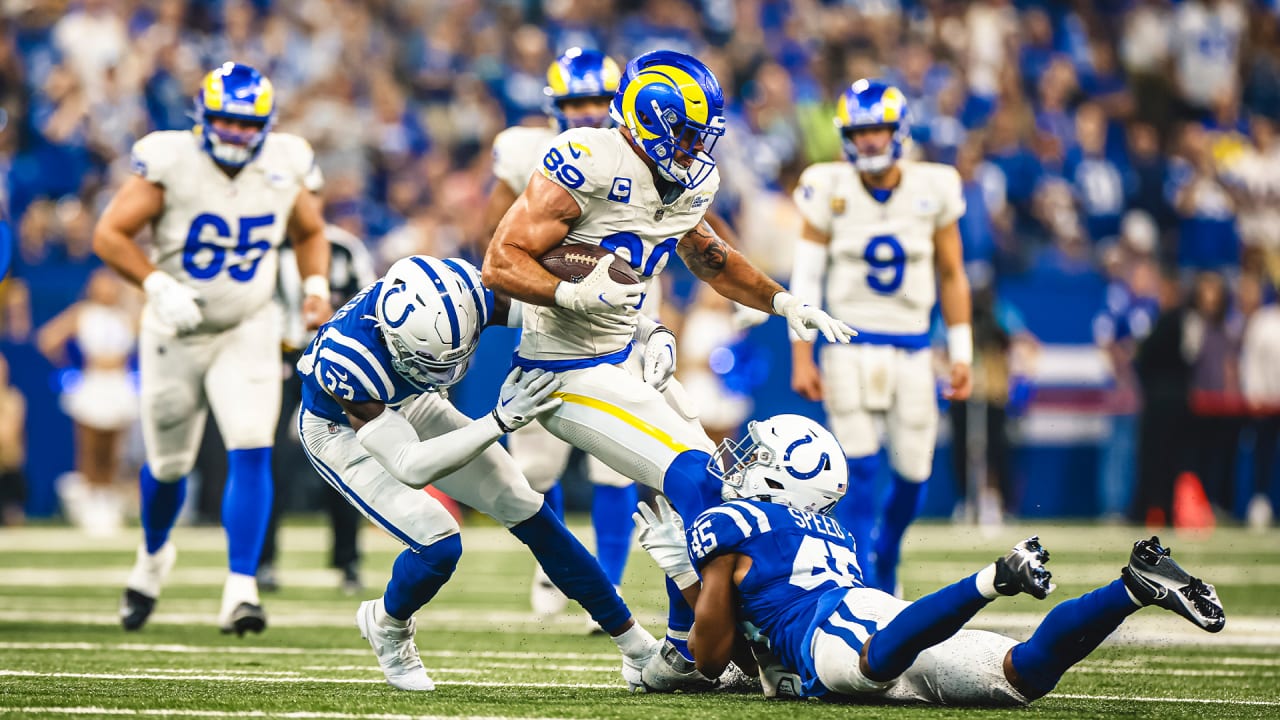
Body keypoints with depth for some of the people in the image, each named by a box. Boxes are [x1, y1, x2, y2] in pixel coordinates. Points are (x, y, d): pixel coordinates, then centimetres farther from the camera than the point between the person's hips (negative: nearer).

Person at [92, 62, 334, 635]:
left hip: (249, 331, 1)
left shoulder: (285, 168, -7)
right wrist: (158, 285, -27)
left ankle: (240, 591, -17)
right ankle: (153, 555, 43)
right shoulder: (169, 162, -18)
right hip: (177, 333, -1)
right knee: (168, 464, 12)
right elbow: (109, 234, -15)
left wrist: (316, 287, -4)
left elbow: (309, 232, 12)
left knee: (251, 453, -17)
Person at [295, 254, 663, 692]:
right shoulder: (348, 360, -43)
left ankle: (635, 645, 15)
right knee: (438, 544, -21)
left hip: (408, 406, 5)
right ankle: (387, 627, 14)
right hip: (341, 428, -5)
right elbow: (409, 468, -41)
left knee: (527, 511, 3)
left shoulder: (455, 296, -32)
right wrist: (501, 421, -48)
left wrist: (646, 329, -33)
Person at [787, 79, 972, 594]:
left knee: (913, 474, 4)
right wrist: (801, 357, -5)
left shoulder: (934, 189, 0)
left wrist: (961, 354, 6)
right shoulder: (830, 190, -4)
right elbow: (806, 277, 0)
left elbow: (951, 276, 9)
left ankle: (884, 557, 33)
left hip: (912, 349, 2)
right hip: (851, 347, -2)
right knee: (860, 472, -12)